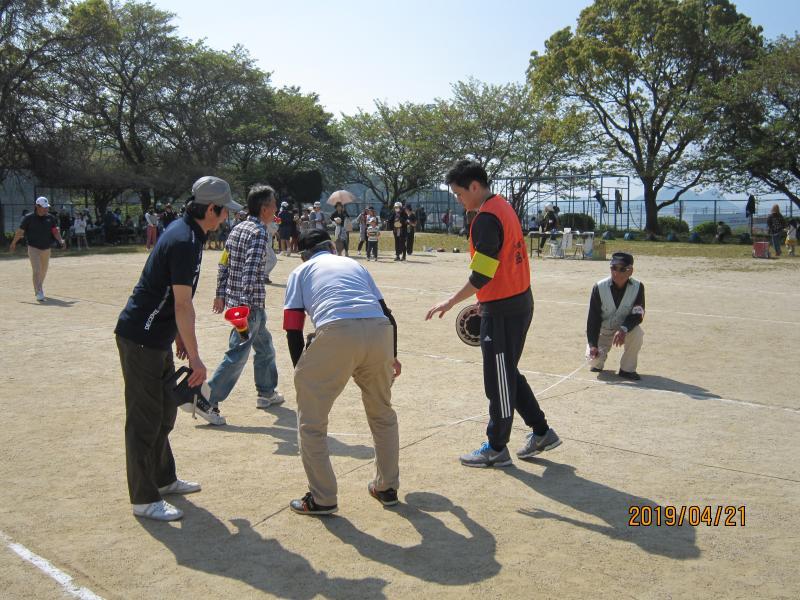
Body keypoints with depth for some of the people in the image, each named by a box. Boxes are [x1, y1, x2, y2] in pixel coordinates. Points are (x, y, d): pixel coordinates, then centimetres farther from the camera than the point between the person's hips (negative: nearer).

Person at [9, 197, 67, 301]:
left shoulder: (50, 218, 2)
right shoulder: (29, 218, -7)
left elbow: (55, 231, -3)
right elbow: (20, 231, 1)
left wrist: (60, 241, -20)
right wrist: (13, 243, 9)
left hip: (46, 249, 4)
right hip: (33, 248, -4)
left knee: (43, 271, 17)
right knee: (37, 270, -15)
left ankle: (39, 287, 40)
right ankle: (39, 293, -19)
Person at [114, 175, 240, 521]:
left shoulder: (183, 230, 9)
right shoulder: (186, 242, -22)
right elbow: (183, 304, -23)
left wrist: (177, 335, 20)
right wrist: (195, 358, -20)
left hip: (157, 338, 11)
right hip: (140, 339, -11)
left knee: (165, 411, 19)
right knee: (145, 418, -2)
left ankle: (163, 479, 34)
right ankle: (144, 499, 8)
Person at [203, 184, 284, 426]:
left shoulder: (238, 229, 11)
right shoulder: (259, 233, -16)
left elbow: (223, 264, 14)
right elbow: (251, 272, -25)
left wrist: (220, 294, 18)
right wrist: (244, 305, -30)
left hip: (234, 299, 10)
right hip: (250, 304, -10)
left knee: (264, 345, 23)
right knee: (237, 355, -4)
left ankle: (267, 393, 35)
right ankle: (207, 402, 0)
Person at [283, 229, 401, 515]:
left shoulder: (300, 272, 24)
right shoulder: (354, 264, 33)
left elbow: (293, 328, 12)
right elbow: (387, 313, 28)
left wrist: (301, 371, 22)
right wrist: (392, 356, 39)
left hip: (337, 333, -4)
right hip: (380, 332, 4)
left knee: (311, 421, 14)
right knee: (382, 413, 25)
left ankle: (322, 498, 18)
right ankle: (387, 488, 36)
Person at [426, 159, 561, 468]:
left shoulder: (486, 219, -19)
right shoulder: (503, 206, 11)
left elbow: (482, 275, -22)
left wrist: (452, 301, -14)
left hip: (502, 310, -10)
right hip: (521, 302, 10)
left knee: (498, 380, 3)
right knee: (509, 374, 20)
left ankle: (496, 449, 17)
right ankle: (541, 433, 27)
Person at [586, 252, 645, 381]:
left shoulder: (638, 287, -18)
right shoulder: (599, 287, -20)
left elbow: (638, 315, -18)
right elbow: (593, 318, -16)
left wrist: (624, 329, -38)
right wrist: (592, 344, -22)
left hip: (625, 327, 1)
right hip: (602, 330, -1)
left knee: (637, 333, -33)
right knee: (593, 359, -21)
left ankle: (627, 369, -10)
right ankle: (598, 362, 21)